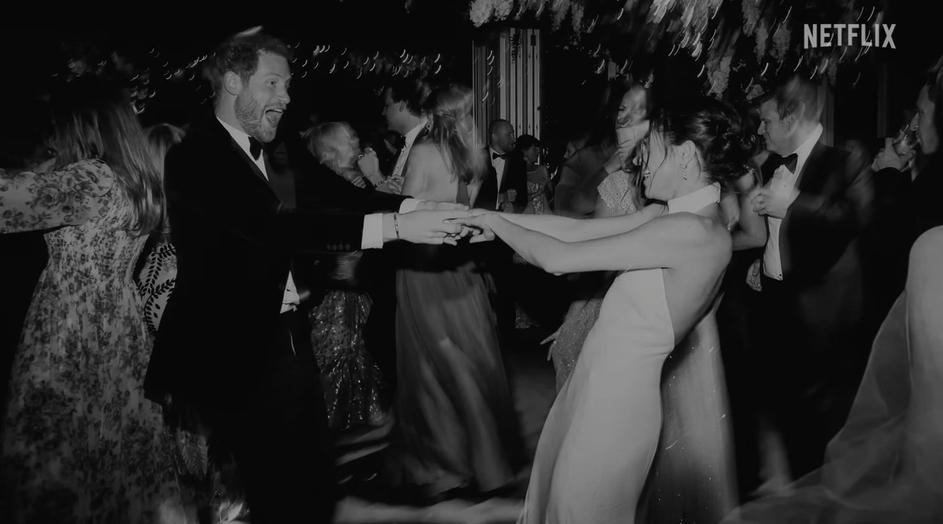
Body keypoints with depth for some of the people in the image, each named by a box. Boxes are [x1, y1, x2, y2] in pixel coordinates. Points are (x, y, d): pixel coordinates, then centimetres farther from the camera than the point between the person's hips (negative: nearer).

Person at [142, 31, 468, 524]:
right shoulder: (196, 155, -17)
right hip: (237, 350, -7)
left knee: (316, 475, 15)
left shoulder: (273, 150, 8)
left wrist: (418, 207, -16)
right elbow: (272, 224, -29)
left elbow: (332, 195, 0)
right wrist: (394, 225, -33)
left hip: (286, 335, 8)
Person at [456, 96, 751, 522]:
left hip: (618, 392, -8)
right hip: (598, 375, 8)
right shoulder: (684, 217, 4)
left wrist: (498, 225, -6)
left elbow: (558, 259, -22)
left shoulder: (693, 232, -24)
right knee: (553, 481, 24)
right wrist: (495, 219, 4)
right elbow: (578, 229, 7)